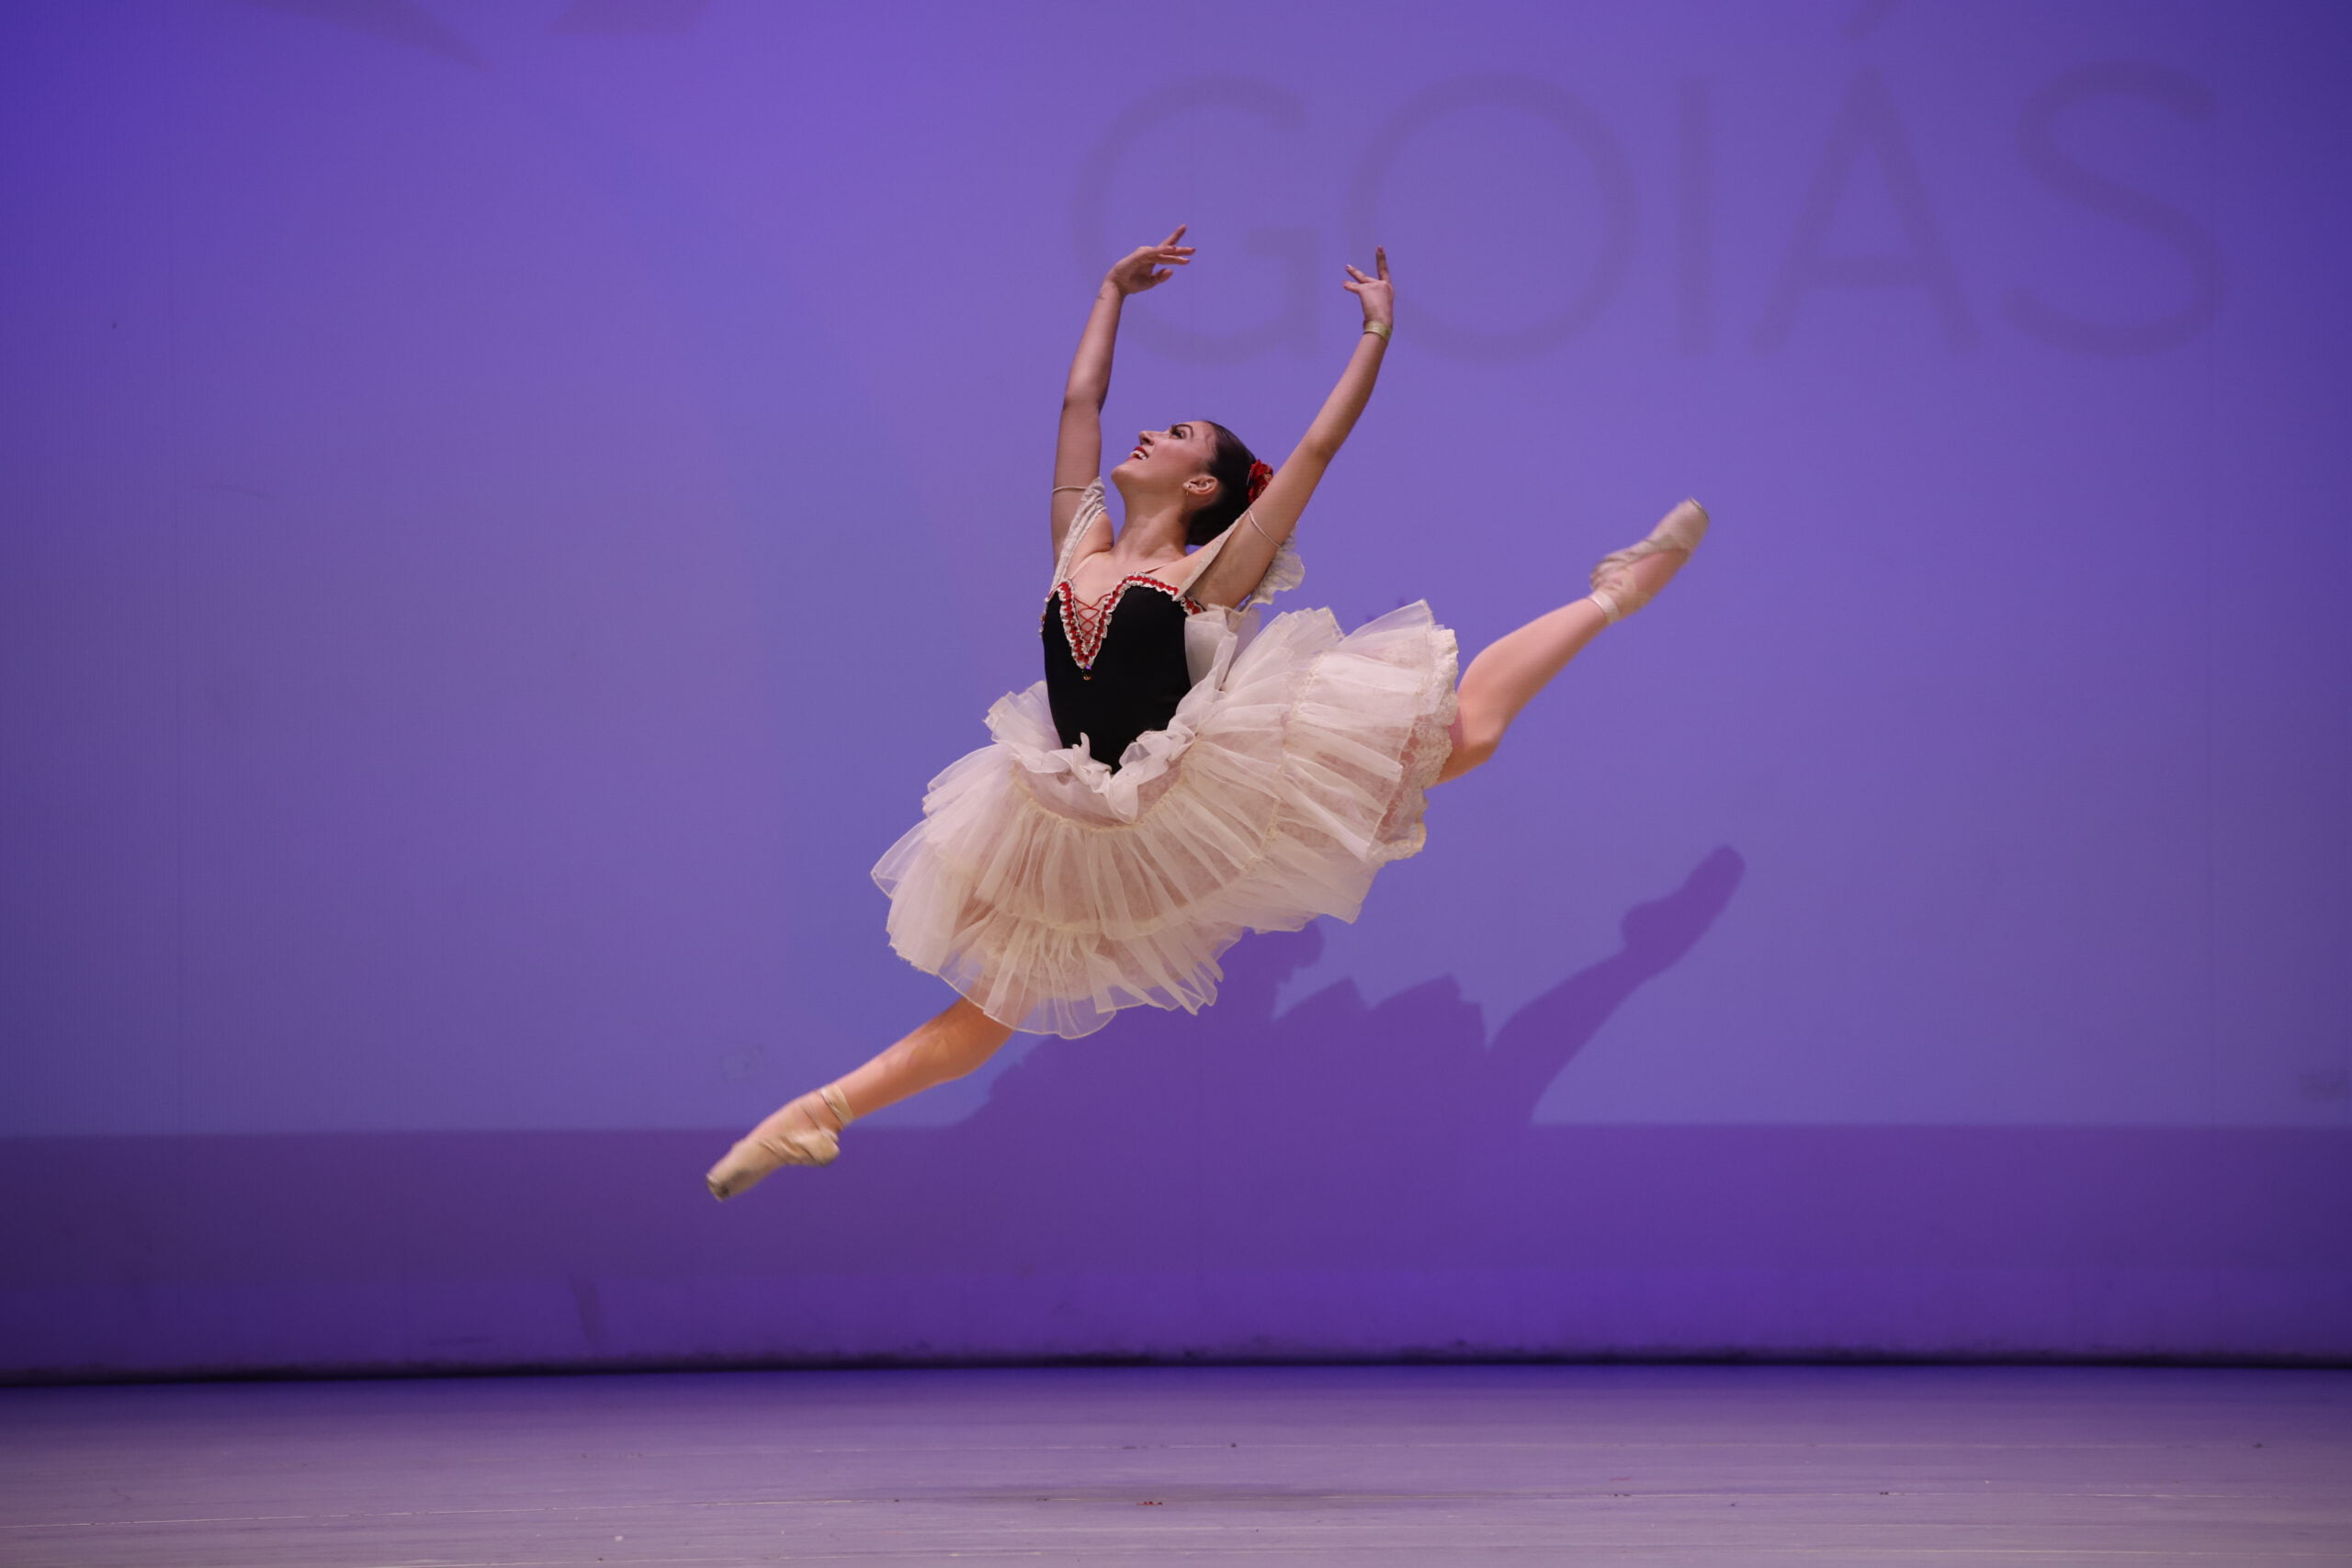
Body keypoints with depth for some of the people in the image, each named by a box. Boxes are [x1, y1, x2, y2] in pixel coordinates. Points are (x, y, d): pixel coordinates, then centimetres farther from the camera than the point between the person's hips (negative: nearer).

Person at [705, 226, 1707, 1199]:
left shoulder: (1212, 573, -4)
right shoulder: (1079, 550, 7)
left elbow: (1320, 444, -5)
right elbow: (1080, 398, 13)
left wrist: (1379, 331, -2)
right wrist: (1114, 291, 23)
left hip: (1207, 795, -3)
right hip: (1084, 836, 3)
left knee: (1462, 729, 2)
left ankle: (1609, 601, 18)